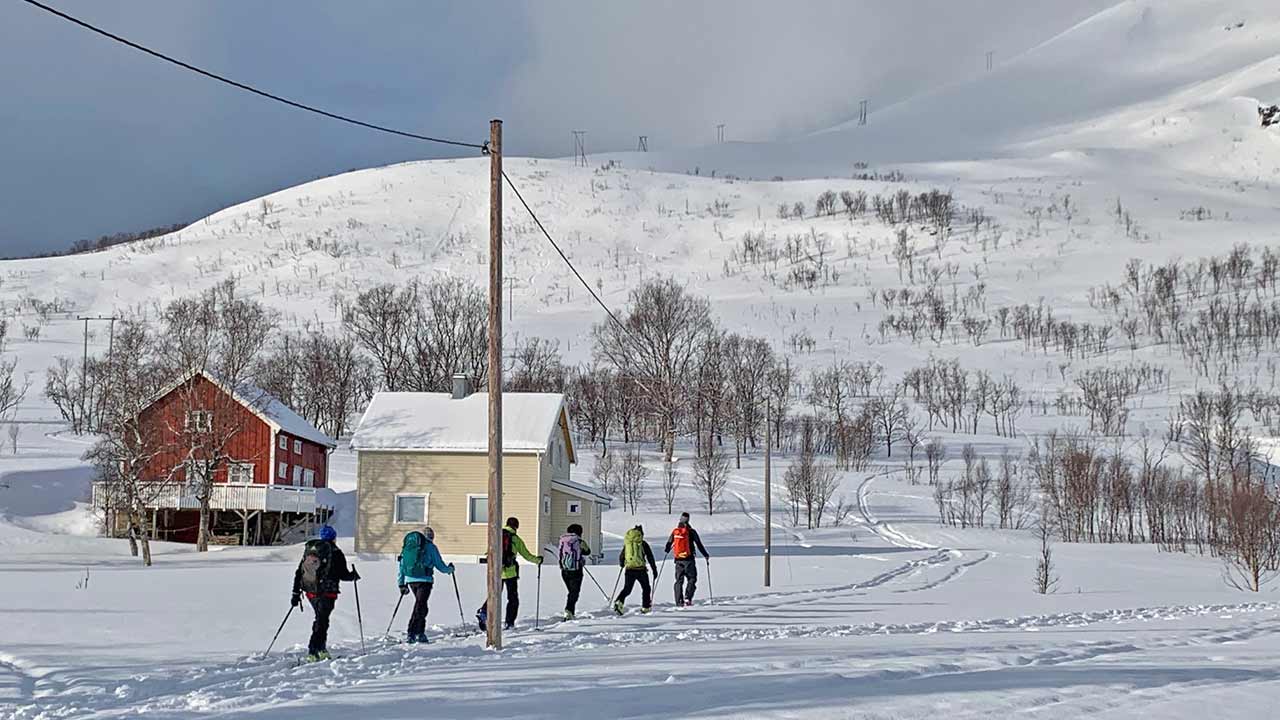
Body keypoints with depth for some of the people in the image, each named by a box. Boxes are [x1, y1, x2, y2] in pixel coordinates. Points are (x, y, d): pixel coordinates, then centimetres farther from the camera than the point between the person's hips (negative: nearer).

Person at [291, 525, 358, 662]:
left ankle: (321, 649, 21)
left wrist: (296, 593, 14)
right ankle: (313, 652, -15)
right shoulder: (335, 552, -6)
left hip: (311, 592, 6)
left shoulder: (309, 550, 11)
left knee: (320, 619, 22)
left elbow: (299, 572, 11)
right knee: (322, 621, -6)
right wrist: (354, 575, 15)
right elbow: (343, 575, -7)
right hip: (327, 592, -6)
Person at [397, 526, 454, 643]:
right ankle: (412, 634, -15)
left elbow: (402, 564, 16)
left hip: (410, 580, 6)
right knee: (420, 606, -6)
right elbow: (440, 566, 1)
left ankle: (420, 633, 20)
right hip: (424, 580, -6)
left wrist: (401, 584, 20)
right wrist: (450, 569, 23)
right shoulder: (430, 546, -1)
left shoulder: (407, 546, 15)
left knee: (421, 605, 20)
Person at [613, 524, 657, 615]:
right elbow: (650, 557, 0)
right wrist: (654, 569, 8)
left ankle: (619, 602, -15)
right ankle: (645, 607, 17)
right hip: (640, 569, -3)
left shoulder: (626, 544, 9)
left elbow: (621, 556, 16)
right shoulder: (643, 544, -1)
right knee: (646, 588, 17)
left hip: (629, 569, 3)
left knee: (627, 589, 9)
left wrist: (621, 565, 38)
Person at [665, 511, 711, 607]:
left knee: (679, 581, 9)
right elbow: (699, 545, -2)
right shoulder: (691, 532, -6)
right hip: (689, 559, -3)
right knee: (692, 579, 6)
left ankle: (679, 601, 4)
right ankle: (687, 597, -10)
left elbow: (669, 543, 12)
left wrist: (666, 551, 34)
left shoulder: (675, 531, 3)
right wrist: (706, 555, 10)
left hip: (678, 560, 3)